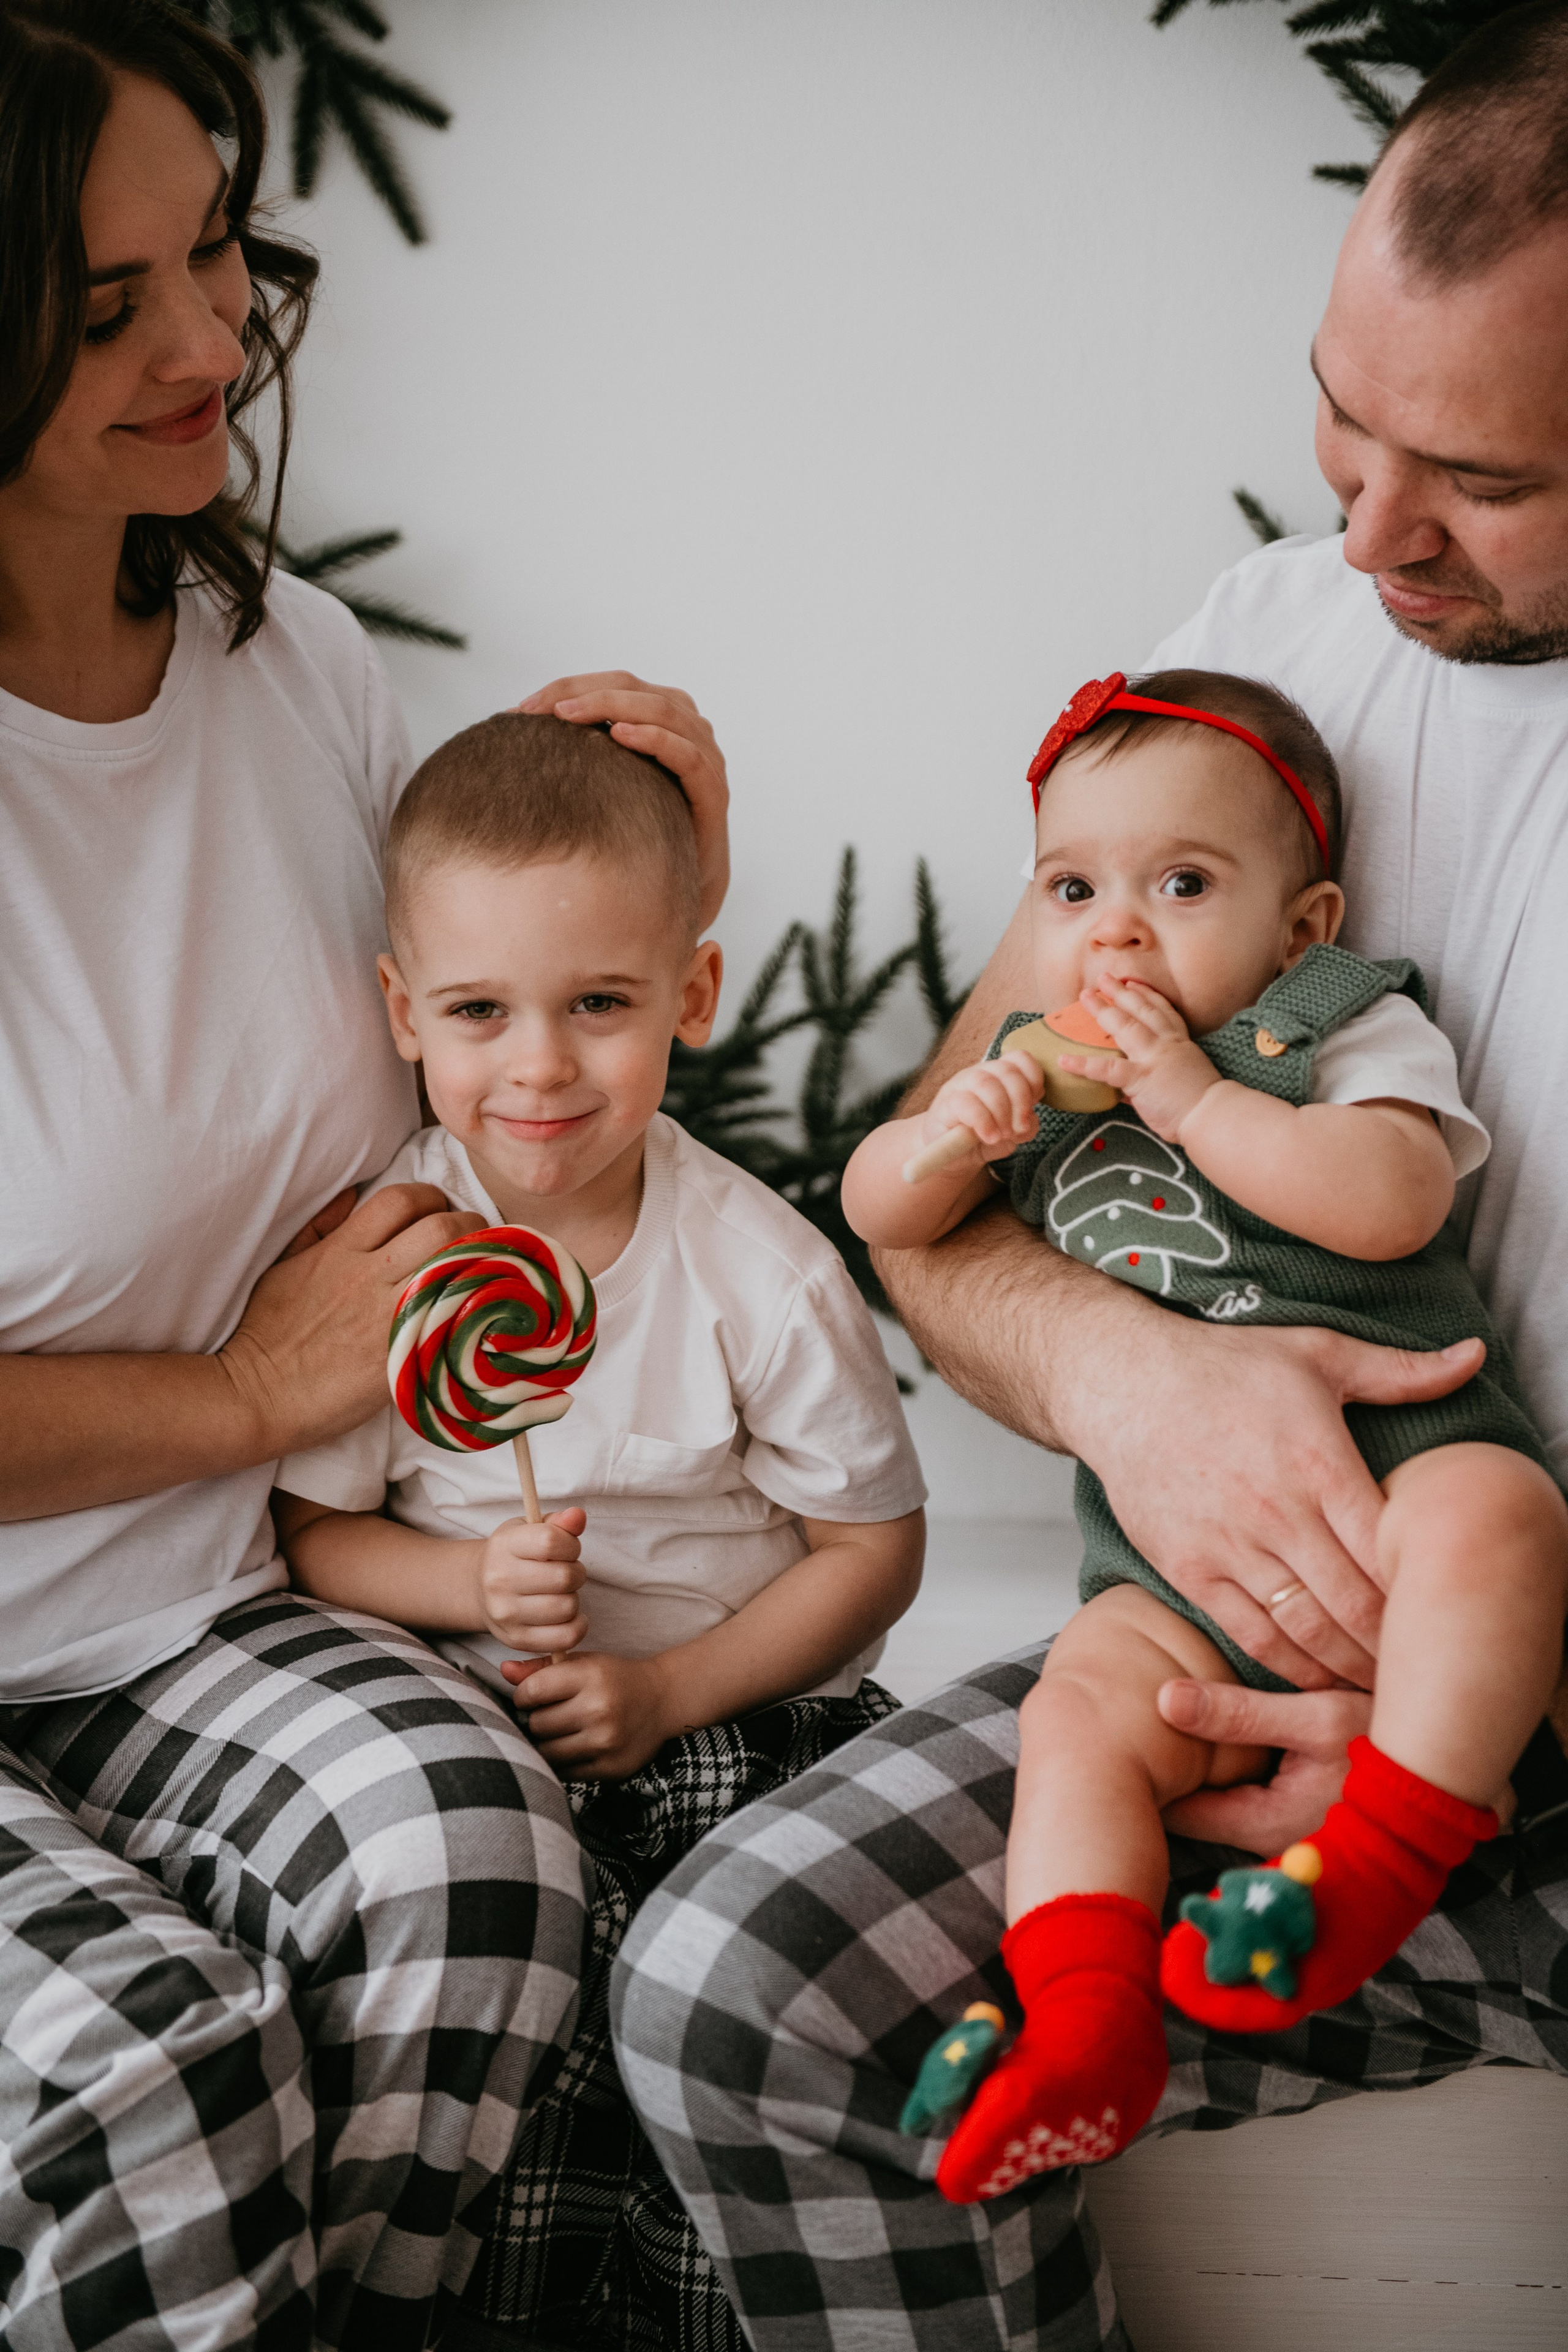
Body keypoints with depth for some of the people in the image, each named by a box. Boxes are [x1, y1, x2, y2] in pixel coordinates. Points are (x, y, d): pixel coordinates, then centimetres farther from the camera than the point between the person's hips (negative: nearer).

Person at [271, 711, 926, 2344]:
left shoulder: (762, 1269, -7)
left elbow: (872, 1548, -1)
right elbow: (308, 1527, 5)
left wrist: (669, 1687, -14)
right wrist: (468, 1584, -15)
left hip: (742, 1718, 0)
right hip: (478, 1727, 1)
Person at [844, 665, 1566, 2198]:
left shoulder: (1351, 1028, 8)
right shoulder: (1045, 1074, 22)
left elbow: (1393, 1200, -12)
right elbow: (878, 1216, 21)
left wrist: (1192, 1098, -11)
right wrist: (945, 1142, -2)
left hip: (1391, 1453, -3)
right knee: (1080, 1715, -21)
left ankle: (1372, 1871, -32)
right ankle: (1083, 2036, -29)